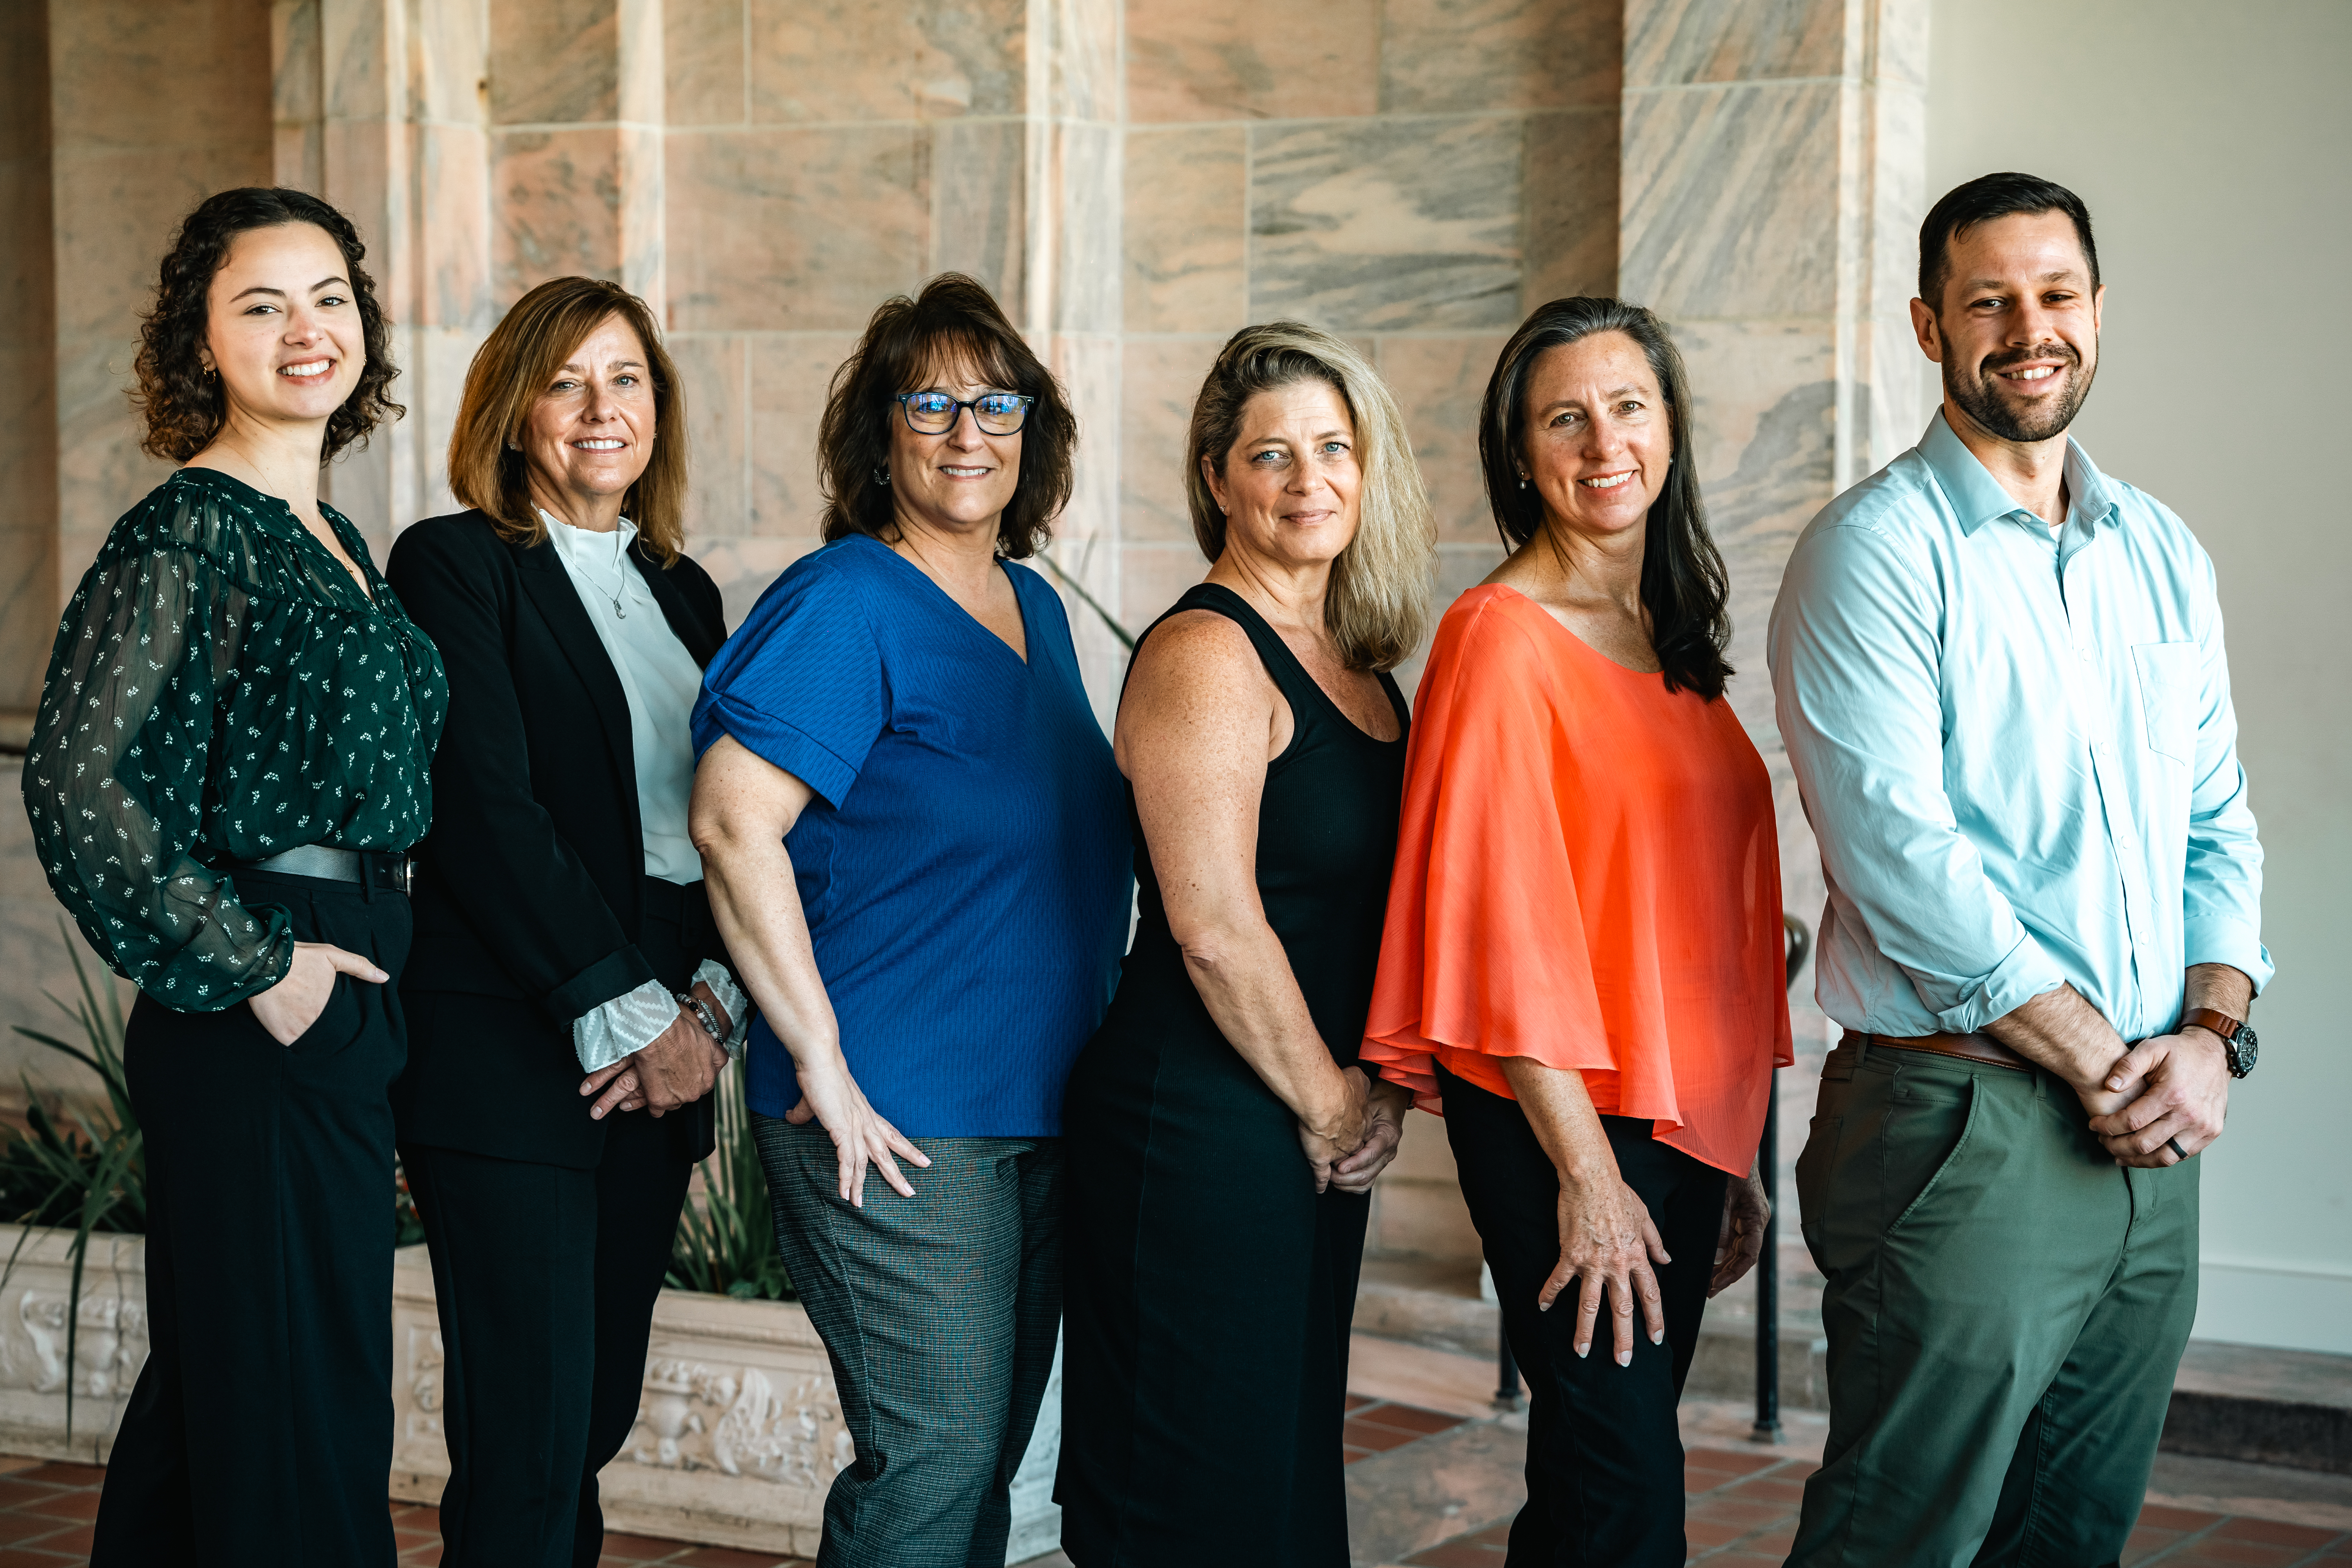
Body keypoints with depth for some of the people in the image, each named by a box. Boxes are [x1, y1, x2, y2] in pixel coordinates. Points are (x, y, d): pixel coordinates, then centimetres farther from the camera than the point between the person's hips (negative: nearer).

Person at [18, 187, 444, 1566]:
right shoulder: (189, 534, -13)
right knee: (299, 1407, -3)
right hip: (262, 1028, -9)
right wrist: (254, 963, -16)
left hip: (347, 1003, 9)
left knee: (211, 1380, 18)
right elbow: (78, 785, -21)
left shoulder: (335, 540, 14)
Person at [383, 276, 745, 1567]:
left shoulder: (681, 590, 17)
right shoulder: (455, 564, -3)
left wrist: (711, 1004, -3)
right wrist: (626, 1016, -13)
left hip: (661, 1058, 6)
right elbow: (485, 813, -12)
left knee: (597, 1415, 9)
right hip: (511, 1052, -6)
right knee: (526, 1446, -7)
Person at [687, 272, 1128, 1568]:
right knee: (935, 1463, -7)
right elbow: (733, 820, -21)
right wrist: (823, 1064, -21)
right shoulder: (844, 604, -12)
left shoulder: (1036, 610, 14)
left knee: (989, 1456, 14)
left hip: (1037, 1113, 8)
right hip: (898, 1123, -8)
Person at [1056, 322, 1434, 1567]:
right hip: (1203, 1125, -9)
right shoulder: (1205, 655, -14)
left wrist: (1379, 1085, 5)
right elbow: (1215, 926, -19)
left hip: (1316, 1127, 9)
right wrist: (1331, 1104, -9)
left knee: (1291, 1466, 15)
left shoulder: (1357, 662, 13)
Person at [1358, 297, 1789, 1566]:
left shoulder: (1669, 643, 15)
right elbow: (1504, 923, -15)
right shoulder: (1502, 635, -10)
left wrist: (1731, 1158, 14)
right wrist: (1585, 1172, -18)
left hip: (1683, 1121, 8)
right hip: (1563, 1125, -7)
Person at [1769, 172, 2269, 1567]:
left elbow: (2219, 824, 14)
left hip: (2149, 1138, 6)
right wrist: (2102, 1064, -13)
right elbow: (1899, 850, -15)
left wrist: (2210, 1034, -4)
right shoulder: (1876, 552, -7)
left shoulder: (2164, 554, 14)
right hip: (1964, 1125, -6)